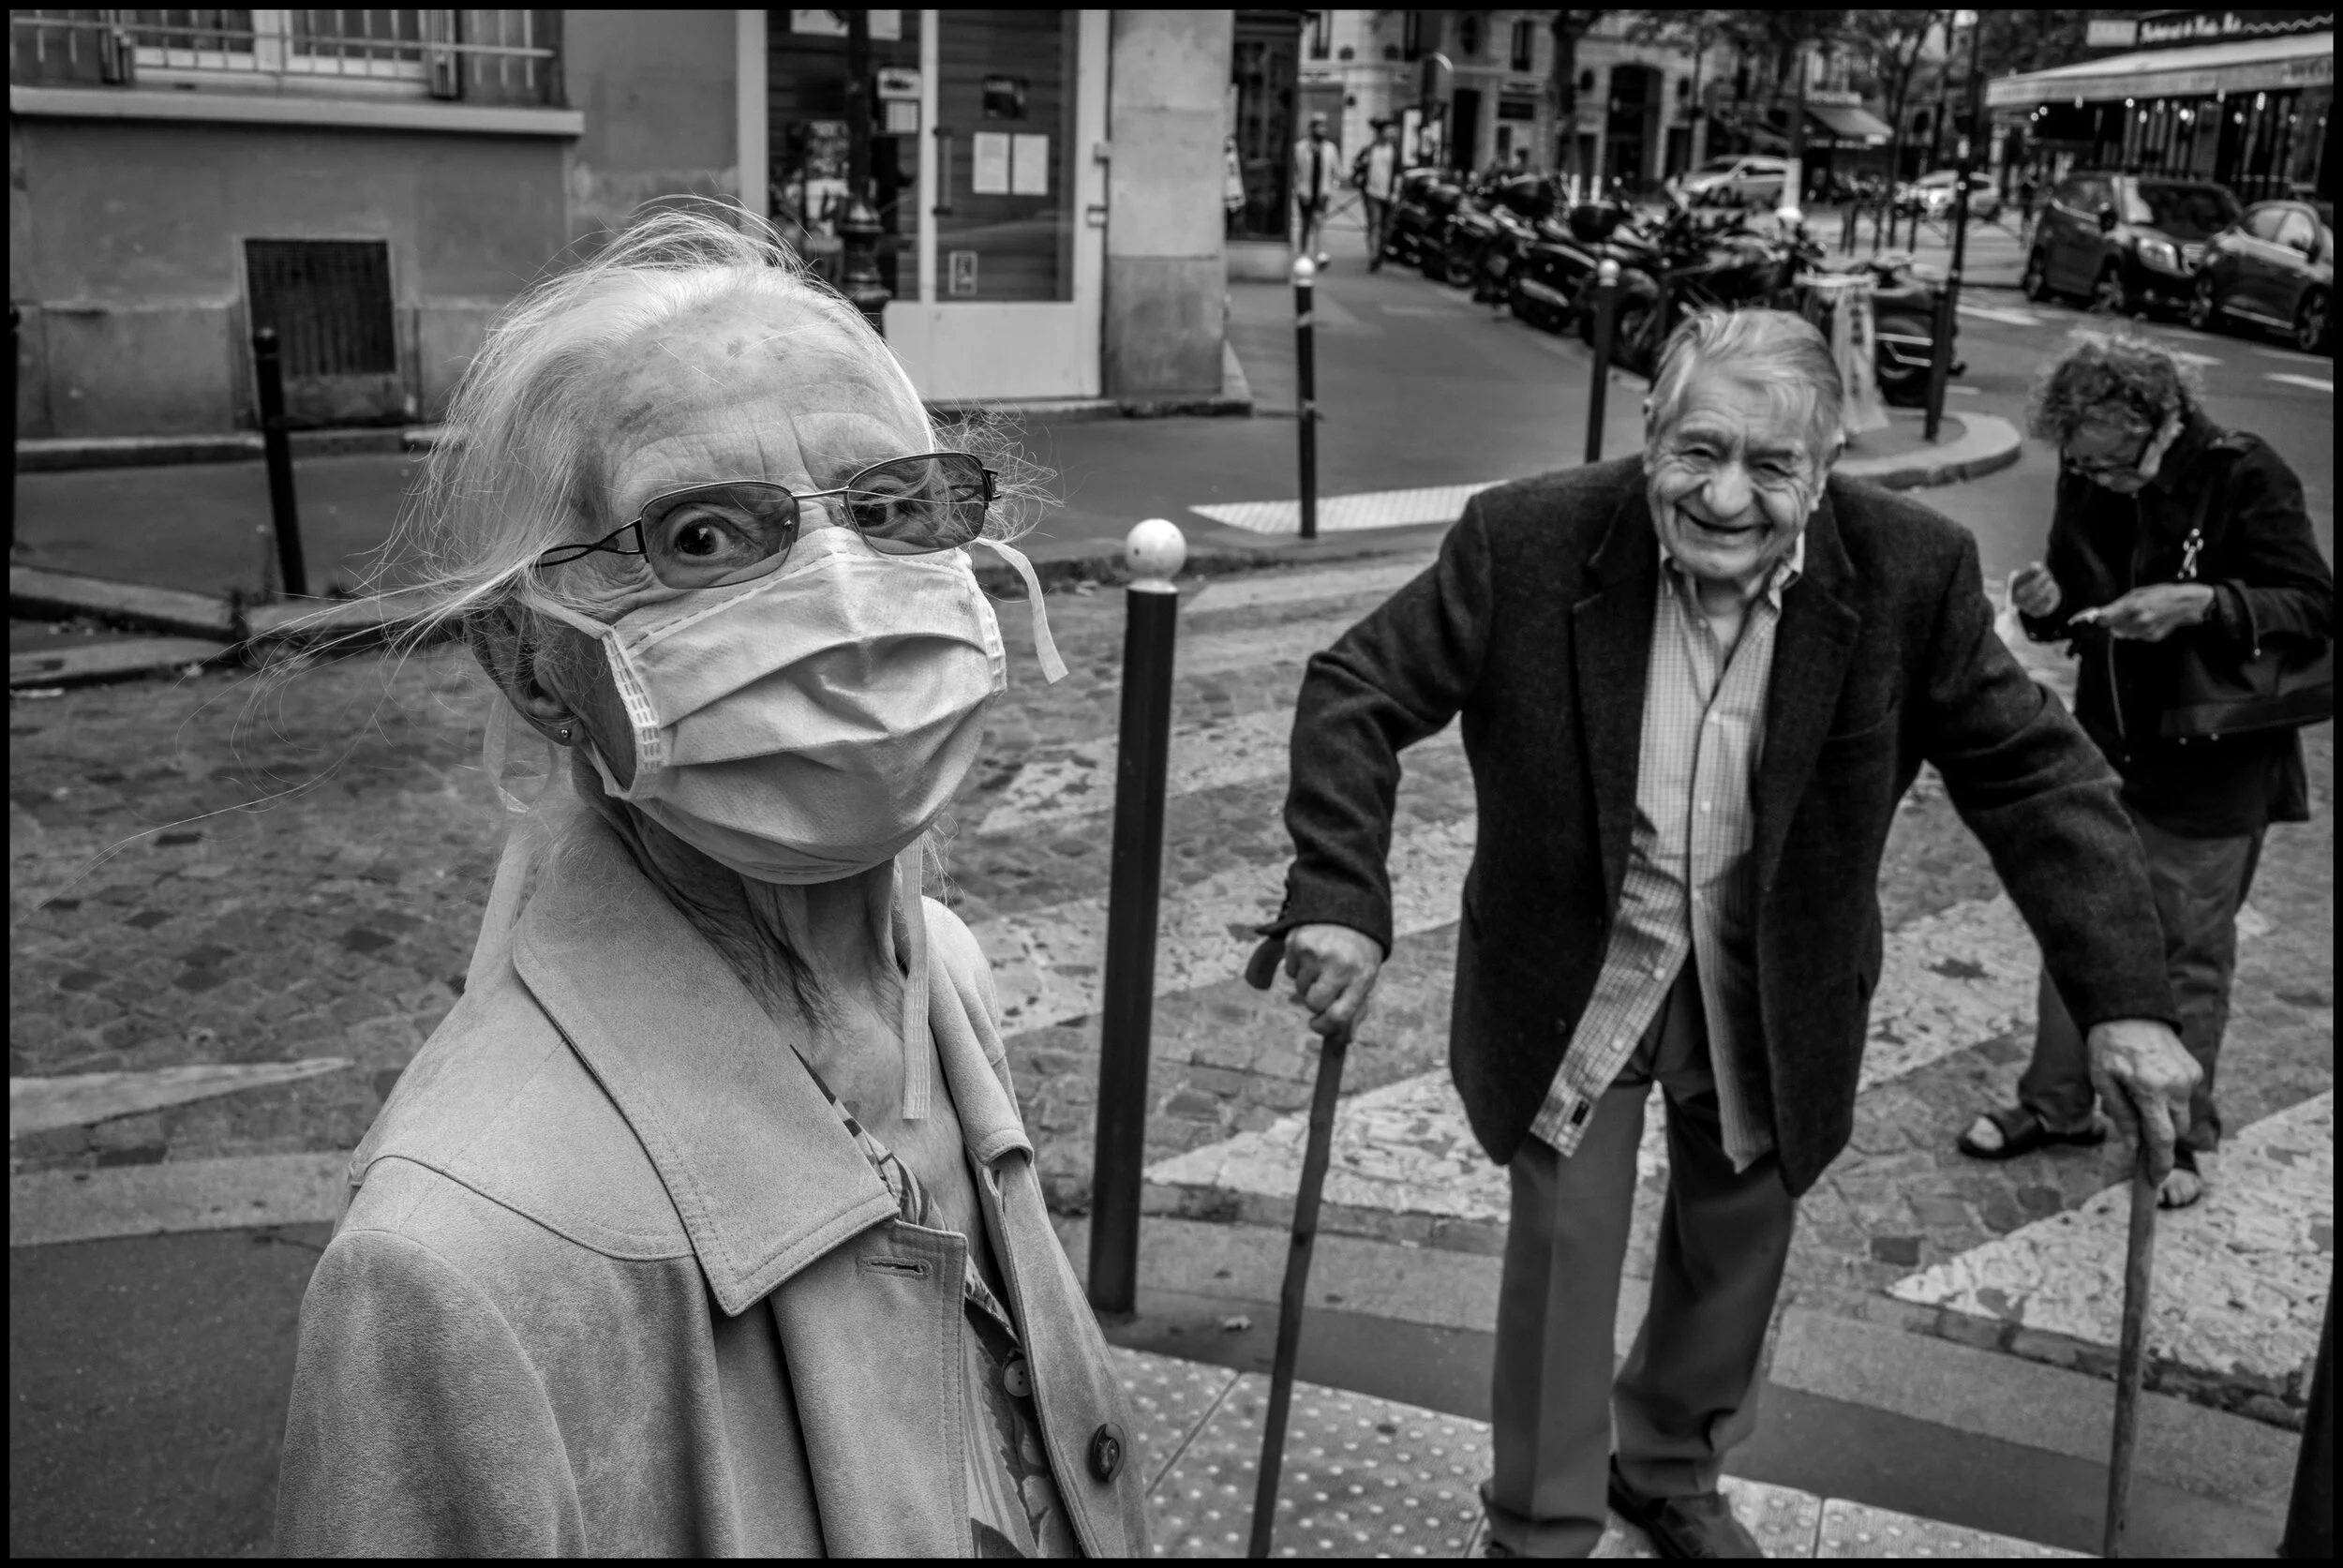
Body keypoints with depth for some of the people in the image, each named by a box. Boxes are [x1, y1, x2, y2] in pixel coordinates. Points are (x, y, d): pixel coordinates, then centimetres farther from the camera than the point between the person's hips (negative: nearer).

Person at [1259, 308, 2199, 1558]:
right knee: (1563, 1242, 4)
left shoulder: (1910, 573, -18)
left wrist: (2124, 998, -20)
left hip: (1771, 991, 3)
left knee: (1736, 1240, 20)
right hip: (1574, 974, -2)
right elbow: (1357, 693, -15)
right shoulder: (1525, 543, -22)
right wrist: (1340, 899, -29)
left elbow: (2033, 772, -11)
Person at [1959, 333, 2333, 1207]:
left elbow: (2314, 609, -18)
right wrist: (2048, 604, -13)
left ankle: (2184, 1130, 28)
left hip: (2209, 773, -5)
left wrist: (2200, 603, -33)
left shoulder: (2245, 478, -17)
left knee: (2190, 958, 9)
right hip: (2104, 757, 5)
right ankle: (2058, 1103, 31)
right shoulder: (2088, 486, -3)